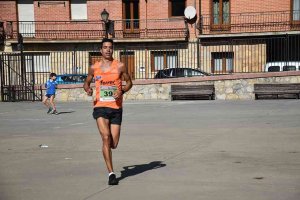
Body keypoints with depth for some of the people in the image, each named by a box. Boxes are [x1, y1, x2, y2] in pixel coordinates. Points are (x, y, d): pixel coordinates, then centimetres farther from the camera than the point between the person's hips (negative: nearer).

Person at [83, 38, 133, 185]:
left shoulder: (120, 66, 3)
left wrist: (122, 91, -10)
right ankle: (111, 173, -10)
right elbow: (86, 82, 19)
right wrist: (88, 89, -5)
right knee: (106, 138, -17)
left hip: (116, 108, 1)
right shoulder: (94, 68, 6)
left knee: (114, 144, 3)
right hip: (100, 107, -1)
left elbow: (129, 82, 11)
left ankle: (106, 149, 43)